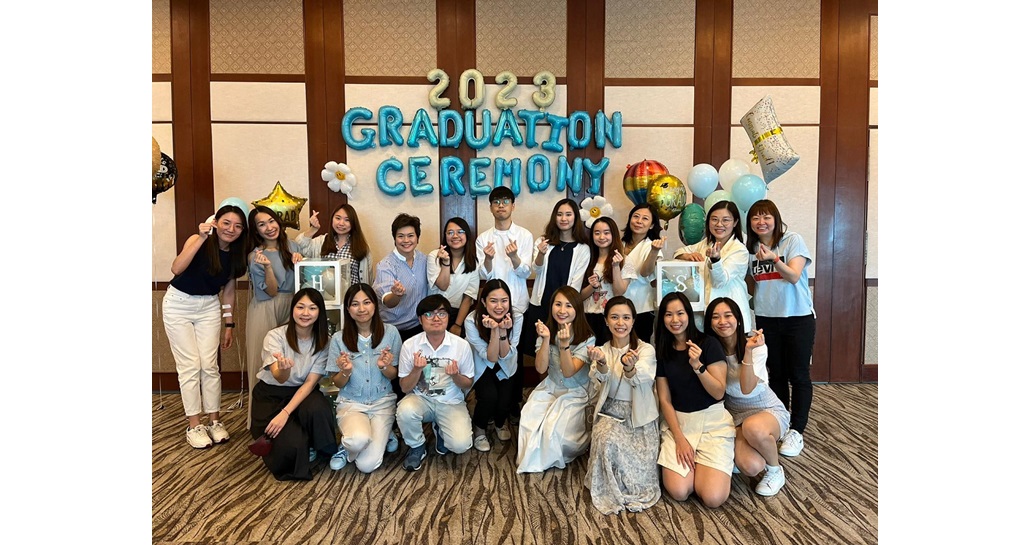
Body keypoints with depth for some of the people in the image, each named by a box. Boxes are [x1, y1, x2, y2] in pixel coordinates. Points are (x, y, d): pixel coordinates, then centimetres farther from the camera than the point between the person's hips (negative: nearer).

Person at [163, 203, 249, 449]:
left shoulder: (236, 253, -3)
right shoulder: (199, 240, -18)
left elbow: (228, 290, 5)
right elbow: (176, 269, -34)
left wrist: (229, 324, 5)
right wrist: (202, 238, -39)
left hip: (209, 306, 4)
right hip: (179, 304, -4)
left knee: (209, 365, 1)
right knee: (190, 366, -4)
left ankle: (214, 421, 13)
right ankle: (194, 426, 4)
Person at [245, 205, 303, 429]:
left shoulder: (291, 245, 7)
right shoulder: (256, 256, -5)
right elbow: (271, 291, -10)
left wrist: (300, 261, -6)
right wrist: (267, 266, -25)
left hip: (291, 308, 4)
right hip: (266, 311, -4)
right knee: (264, 362, -2)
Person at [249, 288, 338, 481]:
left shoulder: (323, 341, -9)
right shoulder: (275, 336, -16)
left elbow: (310, 382, -12)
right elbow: (280, 378, -28)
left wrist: (286, 413, -24)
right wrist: (283, 369, -54)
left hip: (302, 392, 2)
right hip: (271, 394, -2)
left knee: (317, 409, -35)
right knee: (291, 446, -25)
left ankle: (311, 448, -3)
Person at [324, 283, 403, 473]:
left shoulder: (390, 332, -4)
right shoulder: (339, 338, -5)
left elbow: (394, 376, 3)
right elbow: (338, 383, 2)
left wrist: (384, 367, -20)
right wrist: (346, 371, -21)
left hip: (382, 402, 0)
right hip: (351, 403, 0)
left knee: (367, 464, -17)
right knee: (359, 440, -33)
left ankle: (383, 435, 14)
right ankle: (348, 441, 3)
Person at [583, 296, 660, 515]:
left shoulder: (646, 349, -3)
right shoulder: (602, 350, 5)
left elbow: (640, 379, -26)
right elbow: (601, 379, -19)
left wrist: (630, 367, -50)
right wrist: (601, 362, -43)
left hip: (639, 414, -1)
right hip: (611, 411, 1)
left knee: (642, 462, -21)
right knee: (607, 439, -31)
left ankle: (637, 487, 14)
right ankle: (610, 491, -4)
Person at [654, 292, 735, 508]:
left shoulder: (709, 344, -7)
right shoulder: (661, 351, 3)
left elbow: (719, 393, -9)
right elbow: (664, 400, 1)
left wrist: (697, 365, -24)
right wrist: (679, 439, -9)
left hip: (712, 421, -2)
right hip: (678, 422, 2)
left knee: (713, 498, -17)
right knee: (678, 492, -15)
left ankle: (701, 463, 14)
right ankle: (693, 462, 15)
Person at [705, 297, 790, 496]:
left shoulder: (757, 347, -19)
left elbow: (747, 389, -29)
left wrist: (748, 351, -39)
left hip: (768, 410, -2)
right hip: (735, 415, 2)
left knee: (753, 427, -40)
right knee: (750, 466, -27)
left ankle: (776, 470, -8)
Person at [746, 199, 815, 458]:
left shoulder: (793, 240, -8)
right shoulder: (751, 247, 6)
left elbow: (794, 276, -21)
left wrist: (774, 260, -35)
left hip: (798, 318, -4)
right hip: (767, 319, 4)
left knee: (798, 375, 0)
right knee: (776, 374, 11)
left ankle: (796, 432, 8)